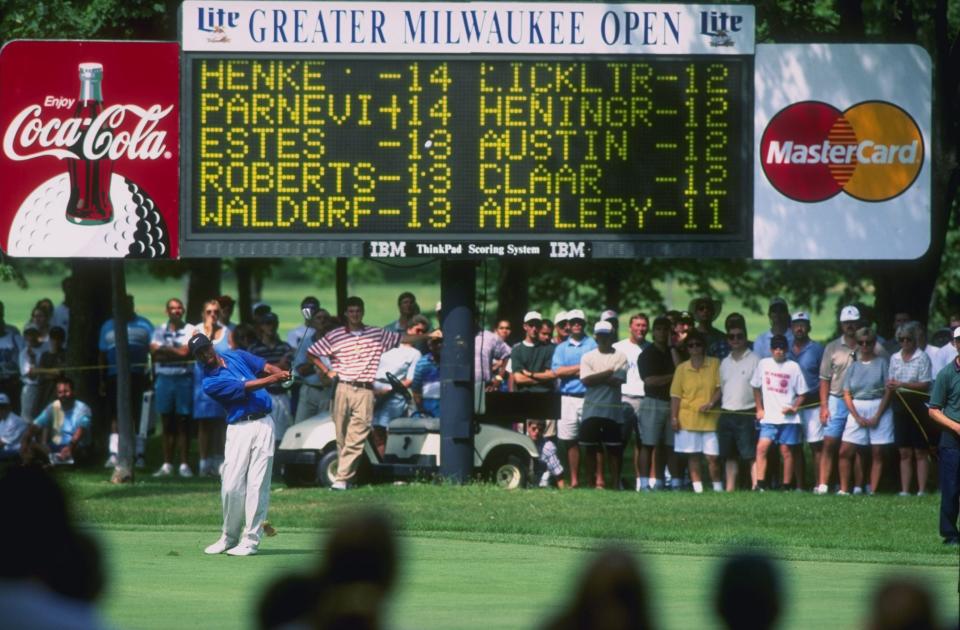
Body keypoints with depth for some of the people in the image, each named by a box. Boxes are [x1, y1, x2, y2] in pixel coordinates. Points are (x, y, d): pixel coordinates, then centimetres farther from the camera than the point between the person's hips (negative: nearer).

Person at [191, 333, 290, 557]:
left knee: (257, 485, -4)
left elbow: (266, 367, 9)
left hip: (263, 423, 2)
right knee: (231, 487, -6)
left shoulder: (236, 356, 13)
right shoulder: (210, 382, -4)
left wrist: (281, 373, -13)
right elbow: (244, 387, -13)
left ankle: (251, 540, -2)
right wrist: (272, 379, -22)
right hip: (239, 427, -2)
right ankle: (229, 537, 13)